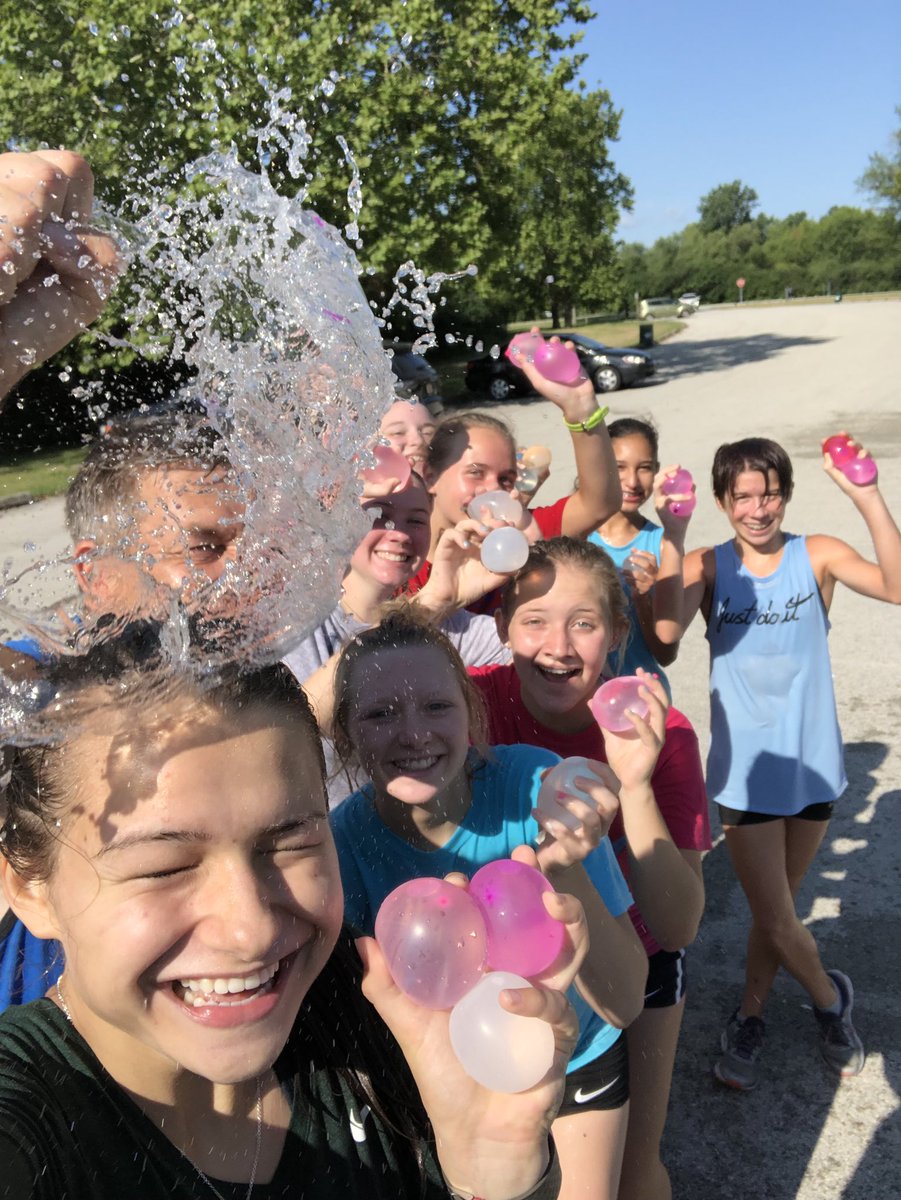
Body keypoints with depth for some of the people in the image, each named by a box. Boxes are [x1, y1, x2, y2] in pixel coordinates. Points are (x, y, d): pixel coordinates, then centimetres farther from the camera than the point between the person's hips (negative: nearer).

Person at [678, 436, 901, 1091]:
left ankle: (750, 1015, 42)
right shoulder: (708, 566, -7)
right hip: (747, 766, -1)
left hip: (813, 761, 1)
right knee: (775, 919, 4)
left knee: (776, 908, 18)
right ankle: (830, 997, 36)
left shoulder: (817, 555, -7)